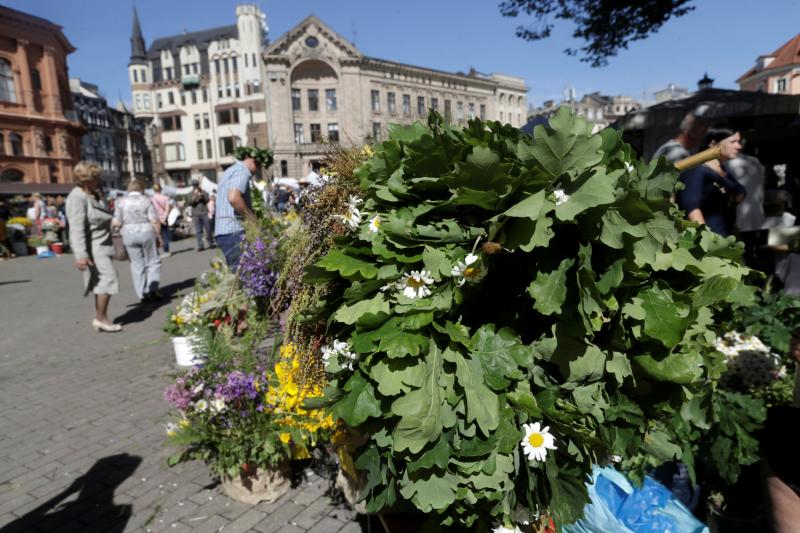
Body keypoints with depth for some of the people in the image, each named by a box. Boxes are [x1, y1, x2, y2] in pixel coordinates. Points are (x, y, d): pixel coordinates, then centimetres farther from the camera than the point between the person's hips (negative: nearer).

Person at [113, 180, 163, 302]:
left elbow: (116, 223, -2)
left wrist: (126, 223, 18)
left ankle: (142, 294, 10)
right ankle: (153, 289, -1)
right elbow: (154, 221, -9)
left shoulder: (121, 202, 3)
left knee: (137, 265, 9)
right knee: (153, 261, 10)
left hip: (129, 234, 2)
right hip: (147, 232, -2)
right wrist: (159, 236, -2)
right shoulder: (146, 201, -2)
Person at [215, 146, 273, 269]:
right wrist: (253, 219, -15)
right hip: (234, 231, -10)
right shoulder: (242, 171, -7)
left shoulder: (231, 171, 25)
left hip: (223, 231, 10)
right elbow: (233, 198, -24)